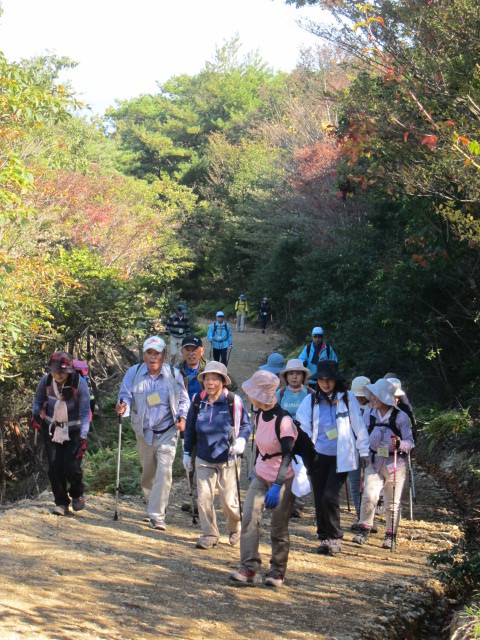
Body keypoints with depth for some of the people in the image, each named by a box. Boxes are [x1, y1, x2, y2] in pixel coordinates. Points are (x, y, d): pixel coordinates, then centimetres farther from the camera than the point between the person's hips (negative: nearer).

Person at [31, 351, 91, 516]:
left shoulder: (79, 384, -20)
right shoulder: (46, 381, -9)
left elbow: (85, 413, -18)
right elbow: (38, 399, 12)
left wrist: (83, 437, -26)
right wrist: (36, 414, -7)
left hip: (74, 432, -3)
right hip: (51, 430, 3)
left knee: (72, 467, -11)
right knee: (54, 468, -3)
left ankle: (77, 494, 20)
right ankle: (61, 502, 15)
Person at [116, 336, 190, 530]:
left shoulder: (174, 374, 0)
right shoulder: (134, 373, 0)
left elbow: (183, 399, 9)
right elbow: (126, 395, -2)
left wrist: (182, 416, -8)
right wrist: (123, 406, -24)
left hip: (167, 431, -2)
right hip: (144, 432, 2)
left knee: (164, 471, -15)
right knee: (147, 472, 13)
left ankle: (157, 515, -12)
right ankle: (151, 505, 38)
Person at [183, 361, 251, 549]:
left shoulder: (233, 401, -11)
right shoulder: (197, 401, 0)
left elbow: (245, 425, 0)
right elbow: (190, 429, 12)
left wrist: (241, 440, -19)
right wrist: (187, 453, 13)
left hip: (228, 459, -3)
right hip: (204, 460, 3)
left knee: (229, 501, 1)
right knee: (204, 498, -4)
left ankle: (234, 528, 30)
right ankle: (209, 535, 11)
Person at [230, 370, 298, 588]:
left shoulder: (283, 420, -21)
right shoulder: (260, 415, 3)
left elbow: (287, 455, -27)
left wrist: (277, 485, -35)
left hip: (283, 479, -7)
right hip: (261, 475, 7)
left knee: (279, 528, 1)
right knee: (249, 517, -10)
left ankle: (277, 571, 16)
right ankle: (250, 568, -12)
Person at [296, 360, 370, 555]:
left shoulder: (347, 398, -1)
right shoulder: (310, 401, 3)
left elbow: (358, 426, 3)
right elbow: (303, 428, 4)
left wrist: (363, 451, 5)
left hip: (341, 457, -3)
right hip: (318, 456, 3)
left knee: (329, 497, -15)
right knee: (320, 500, 4)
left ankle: (335, 537, 0)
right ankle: (324, 538, 19)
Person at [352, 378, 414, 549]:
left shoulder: (401, 417, -6)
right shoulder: (368, 415, 4)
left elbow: (410, 442, -5)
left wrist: (400, 444, -25)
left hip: (395, 464, -2)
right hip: (374, 463, 2)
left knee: (393, 502, 6)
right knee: (369, 495, -16)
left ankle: (390, 535, 20)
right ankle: (364, 530, -3)